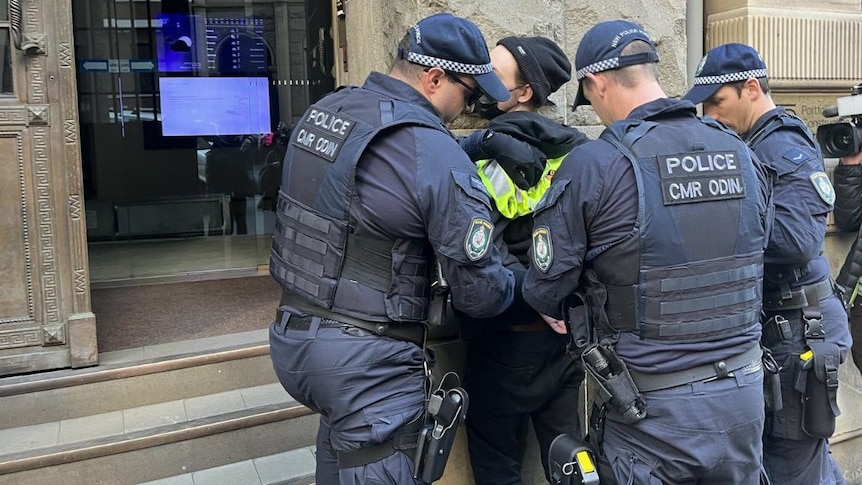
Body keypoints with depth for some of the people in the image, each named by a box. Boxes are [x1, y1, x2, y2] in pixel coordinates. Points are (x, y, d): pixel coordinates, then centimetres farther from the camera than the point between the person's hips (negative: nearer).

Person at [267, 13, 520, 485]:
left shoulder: (322, 110, 3)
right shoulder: (436, 155, -19)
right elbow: (479, 293, -15)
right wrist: (522, 284, 7)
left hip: (291, 336, 8)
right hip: (367, 361, -7)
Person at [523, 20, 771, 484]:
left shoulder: (594, 164, -16)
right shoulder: (739, 153, 2)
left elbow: (544, 291, -12)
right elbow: (747, 266, 11)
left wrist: (563, 312, 11)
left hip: (653, 410, -5)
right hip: (744, 393, 6)